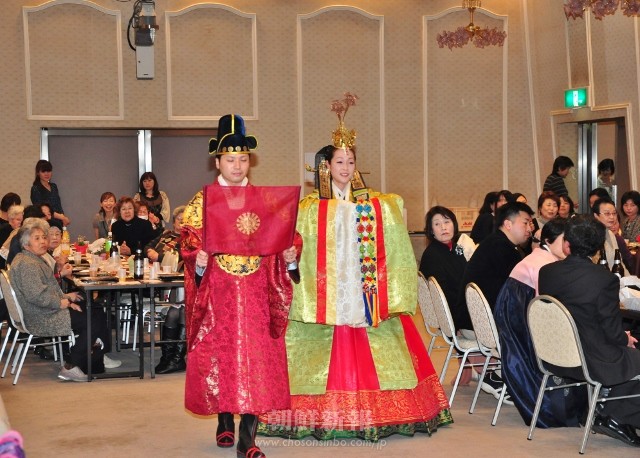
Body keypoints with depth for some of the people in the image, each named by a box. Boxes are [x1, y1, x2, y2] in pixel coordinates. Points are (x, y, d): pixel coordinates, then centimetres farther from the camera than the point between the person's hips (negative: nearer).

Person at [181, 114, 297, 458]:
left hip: (256, 295, 1)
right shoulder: (201, 202, 5)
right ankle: (225, 423, 26)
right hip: (217, 295, -1)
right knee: (218, 357, 4)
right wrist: (198, 260, -21)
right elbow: (190, 242, -1)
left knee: (256, 358, -5)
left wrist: (288, 256, -10)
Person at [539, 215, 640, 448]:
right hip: (593, 363, -7)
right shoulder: (605, 279, -21)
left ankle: (607, 413, 21)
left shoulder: (546, 272, -5)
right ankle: (613, 416, 11)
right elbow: (612, 331, -17)